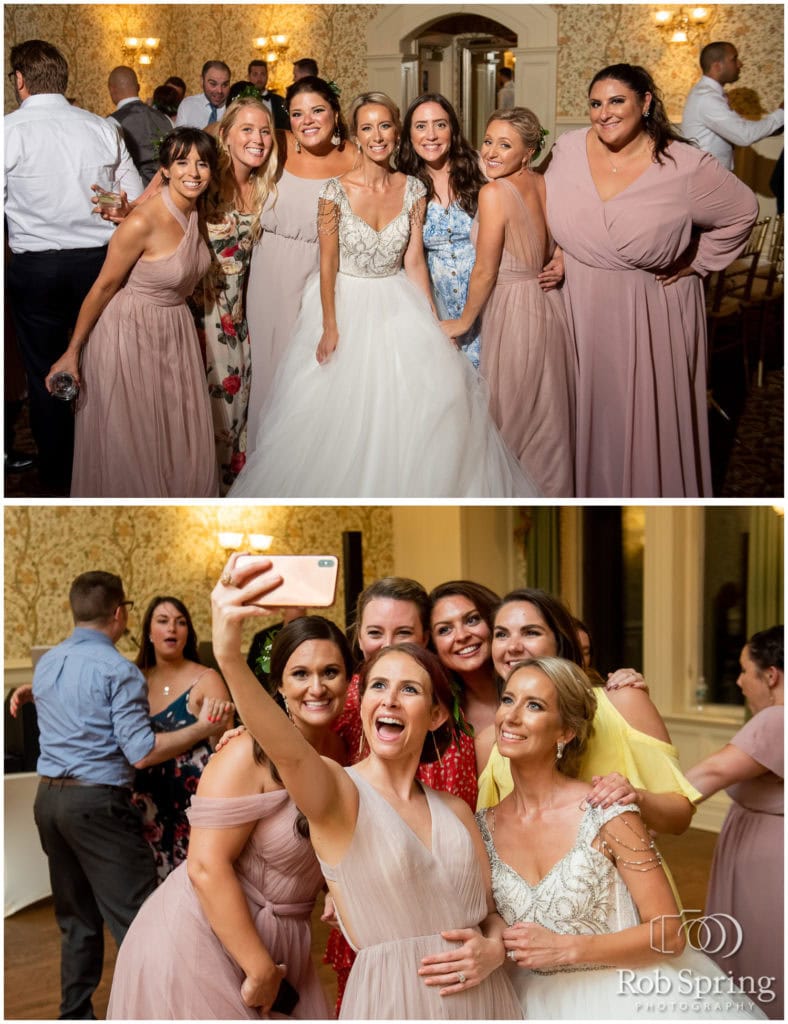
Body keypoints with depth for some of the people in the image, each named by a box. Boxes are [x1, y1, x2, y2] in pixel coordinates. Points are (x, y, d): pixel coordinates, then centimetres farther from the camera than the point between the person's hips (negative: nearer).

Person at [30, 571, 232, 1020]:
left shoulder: (46, 664, 9)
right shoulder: (119, 670, -13)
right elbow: (141, 753, -18)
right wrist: (203, 727, -13)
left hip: (49, 798, 8)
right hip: (97, 802, -8)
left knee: (77, 919, 16)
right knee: (136, 920, -4)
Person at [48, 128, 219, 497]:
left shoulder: (195, 211, -6)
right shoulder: (142, 223, -26)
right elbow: (104, 287, -16)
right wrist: (72, 352, -10)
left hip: (175, 332, 7)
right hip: (131, 335, -7)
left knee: (182, 439, 14)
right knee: (129, 444, 7)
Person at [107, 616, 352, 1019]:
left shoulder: (337, 749, 2)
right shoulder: (251, 755, -19)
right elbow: (207, 867, -24)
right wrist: (260, 969, -20)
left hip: (277, 941, 7)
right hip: (201, 942, -7)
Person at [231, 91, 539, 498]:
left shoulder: (413, 189, -1)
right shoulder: (337, 191, -10)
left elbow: (414, 259, 1)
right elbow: (328, 264, -8)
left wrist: (431, 320, -5)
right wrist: (330, 327, -14)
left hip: (398, 304, 2)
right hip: (346, 302, -2)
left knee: (436, 388, -12)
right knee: (339, 405, -7)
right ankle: (340, 490, 14)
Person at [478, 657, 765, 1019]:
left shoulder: (606, 813, -14)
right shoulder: (483, 826, -1)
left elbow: (668, 934, -13)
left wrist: (565, 948, -22)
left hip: (627, 996, -3)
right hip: (539, 1003, 3)